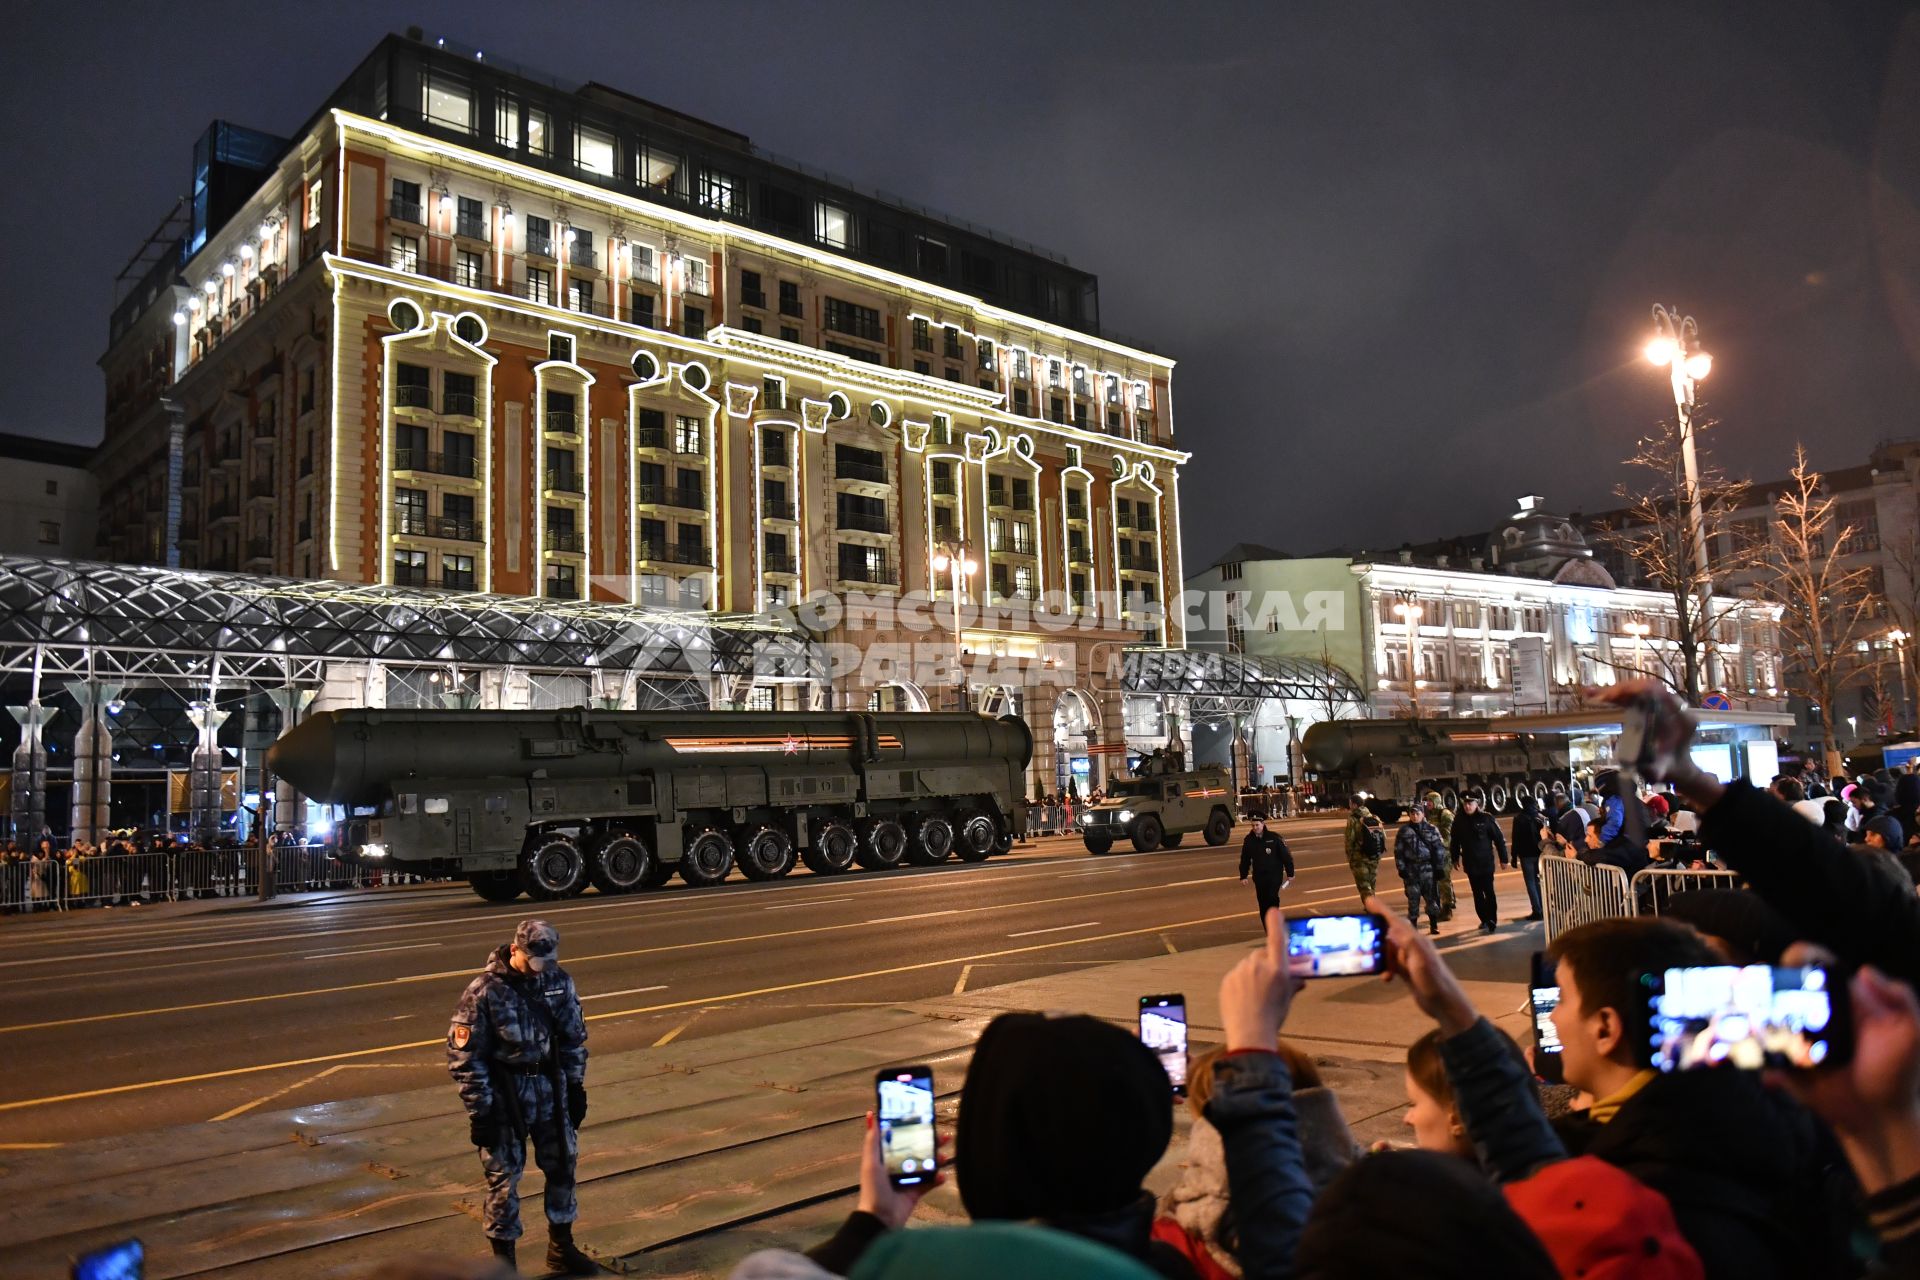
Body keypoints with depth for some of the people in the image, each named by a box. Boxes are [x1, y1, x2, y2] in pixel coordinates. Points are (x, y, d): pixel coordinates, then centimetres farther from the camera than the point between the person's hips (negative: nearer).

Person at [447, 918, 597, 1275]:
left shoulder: (558, 981, -4)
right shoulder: (484, 991, -17)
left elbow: (574, 1036, 8)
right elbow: (464, 1055, -12)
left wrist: (576, 1086, 8)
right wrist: (480, 1110, -12)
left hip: (550, 1084, 5)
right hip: (504, 1089, -4)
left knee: (562, 1164, 13)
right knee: (504, 1175, 5)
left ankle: (561, 1248, 31)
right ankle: (503, 1259, 22)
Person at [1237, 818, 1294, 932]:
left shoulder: (1274, 838, -10)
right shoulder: (1249, 840, 0)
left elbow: (1286, 855, -3)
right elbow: (1245, 859, 10)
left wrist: (1290, 873, -2)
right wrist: (1243, 876, 7)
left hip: (1274, 875, -3)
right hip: (1259, 876, 3)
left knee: (1272, 897, -21)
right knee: (1263, 903, 5)